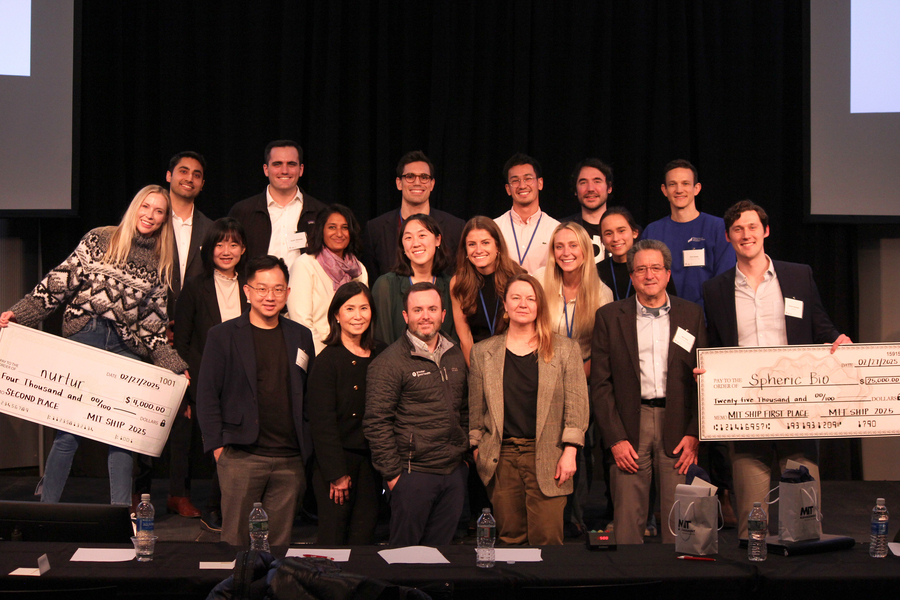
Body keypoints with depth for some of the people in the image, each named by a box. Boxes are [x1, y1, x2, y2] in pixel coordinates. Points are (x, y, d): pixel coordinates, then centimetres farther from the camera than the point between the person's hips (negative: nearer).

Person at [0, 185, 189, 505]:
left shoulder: (161, 265, 13)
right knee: (68, 432, -4)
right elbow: (61, 281, 4)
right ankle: (46, 507, 8)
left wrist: (174, 367, 7)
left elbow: (155, 326, 14)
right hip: (82, 339, -2)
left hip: (126, 348, 2)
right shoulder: (99, 240, 7)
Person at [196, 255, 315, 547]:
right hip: (241, 456, -3)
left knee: (281, 539, 7)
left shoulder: (301, 337, 12)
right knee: (235, 537, -1)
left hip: (290, 459, 3)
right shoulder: (222, 335, 2)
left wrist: (307, 447, 9)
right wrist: (216, 446, -6)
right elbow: (207, 395, 1)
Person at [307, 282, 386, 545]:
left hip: (370, 462, 4)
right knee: (333, 537, -1)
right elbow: (322, 422, -10)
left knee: (364, 537, 6)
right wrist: (337, 473, -12)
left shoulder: (381, 355, 7)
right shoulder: (327, 360, -8)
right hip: (336, 459, -4)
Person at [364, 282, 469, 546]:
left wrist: (467, 451, 13)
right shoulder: (389, 362, -9)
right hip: (414, 473, -5)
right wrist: (392, 473, -12)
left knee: (440, 549, 12)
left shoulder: (456, 356, 12)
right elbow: (376, 423, -11)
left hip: (455, 473, 6)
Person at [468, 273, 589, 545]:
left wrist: (570, 451, -5)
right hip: (501, 457, 2)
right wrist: (476, 451, 7)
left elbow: (576, 405, 2)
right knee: (509, 537, 6)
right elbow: (476, 408, 12)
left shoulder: (565, 349, 6)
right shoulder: (482, 352, 10)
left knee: (547, 539, -3)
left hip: (546, 457, -1)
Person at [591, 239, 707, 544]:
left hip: (678, 426, 1)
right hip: (630, 426, -1)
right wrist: (615, 439, -6)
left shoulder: (691, 315, 9)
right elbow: (600, 384, 3)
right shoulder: (609, 317, 6)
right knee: (628, 521, -1)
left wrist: (694, 434, -3)